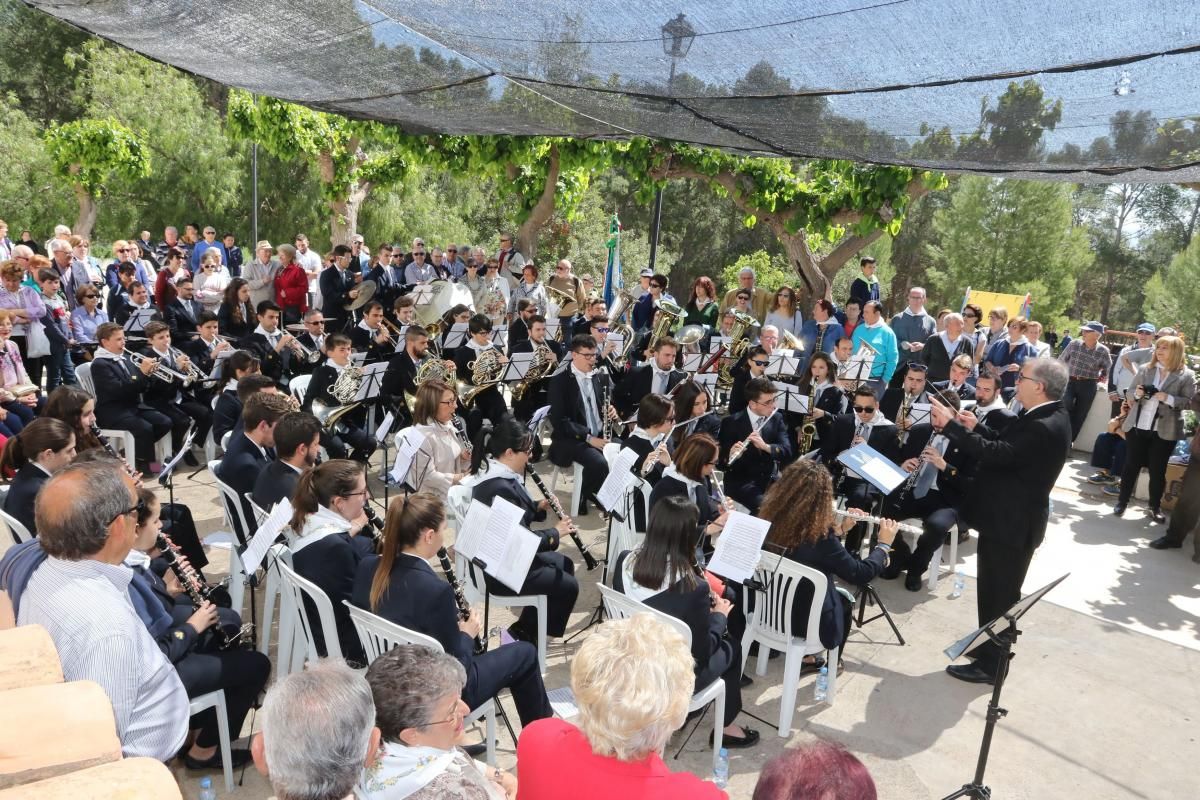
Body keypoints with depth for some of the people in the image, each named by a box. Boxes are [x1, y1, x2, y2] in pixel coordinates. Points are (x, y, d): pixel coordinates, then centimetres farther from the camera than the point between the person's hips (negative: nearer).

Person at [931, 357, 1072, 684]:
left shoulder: (1044, 427, -27)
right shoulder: (1048, 417, 6)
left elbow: (995, 454, -31)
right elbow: (1007, 446, 13)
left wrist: (951, 426, -25)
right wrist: (976, 428, 3)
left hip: (1011, 523, -10)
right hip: (1010, 517, 10)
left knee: (1000, 595, 4)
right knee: (996, 592, 23)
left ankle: (990, 665, 18)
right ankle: (989, 647, 39)